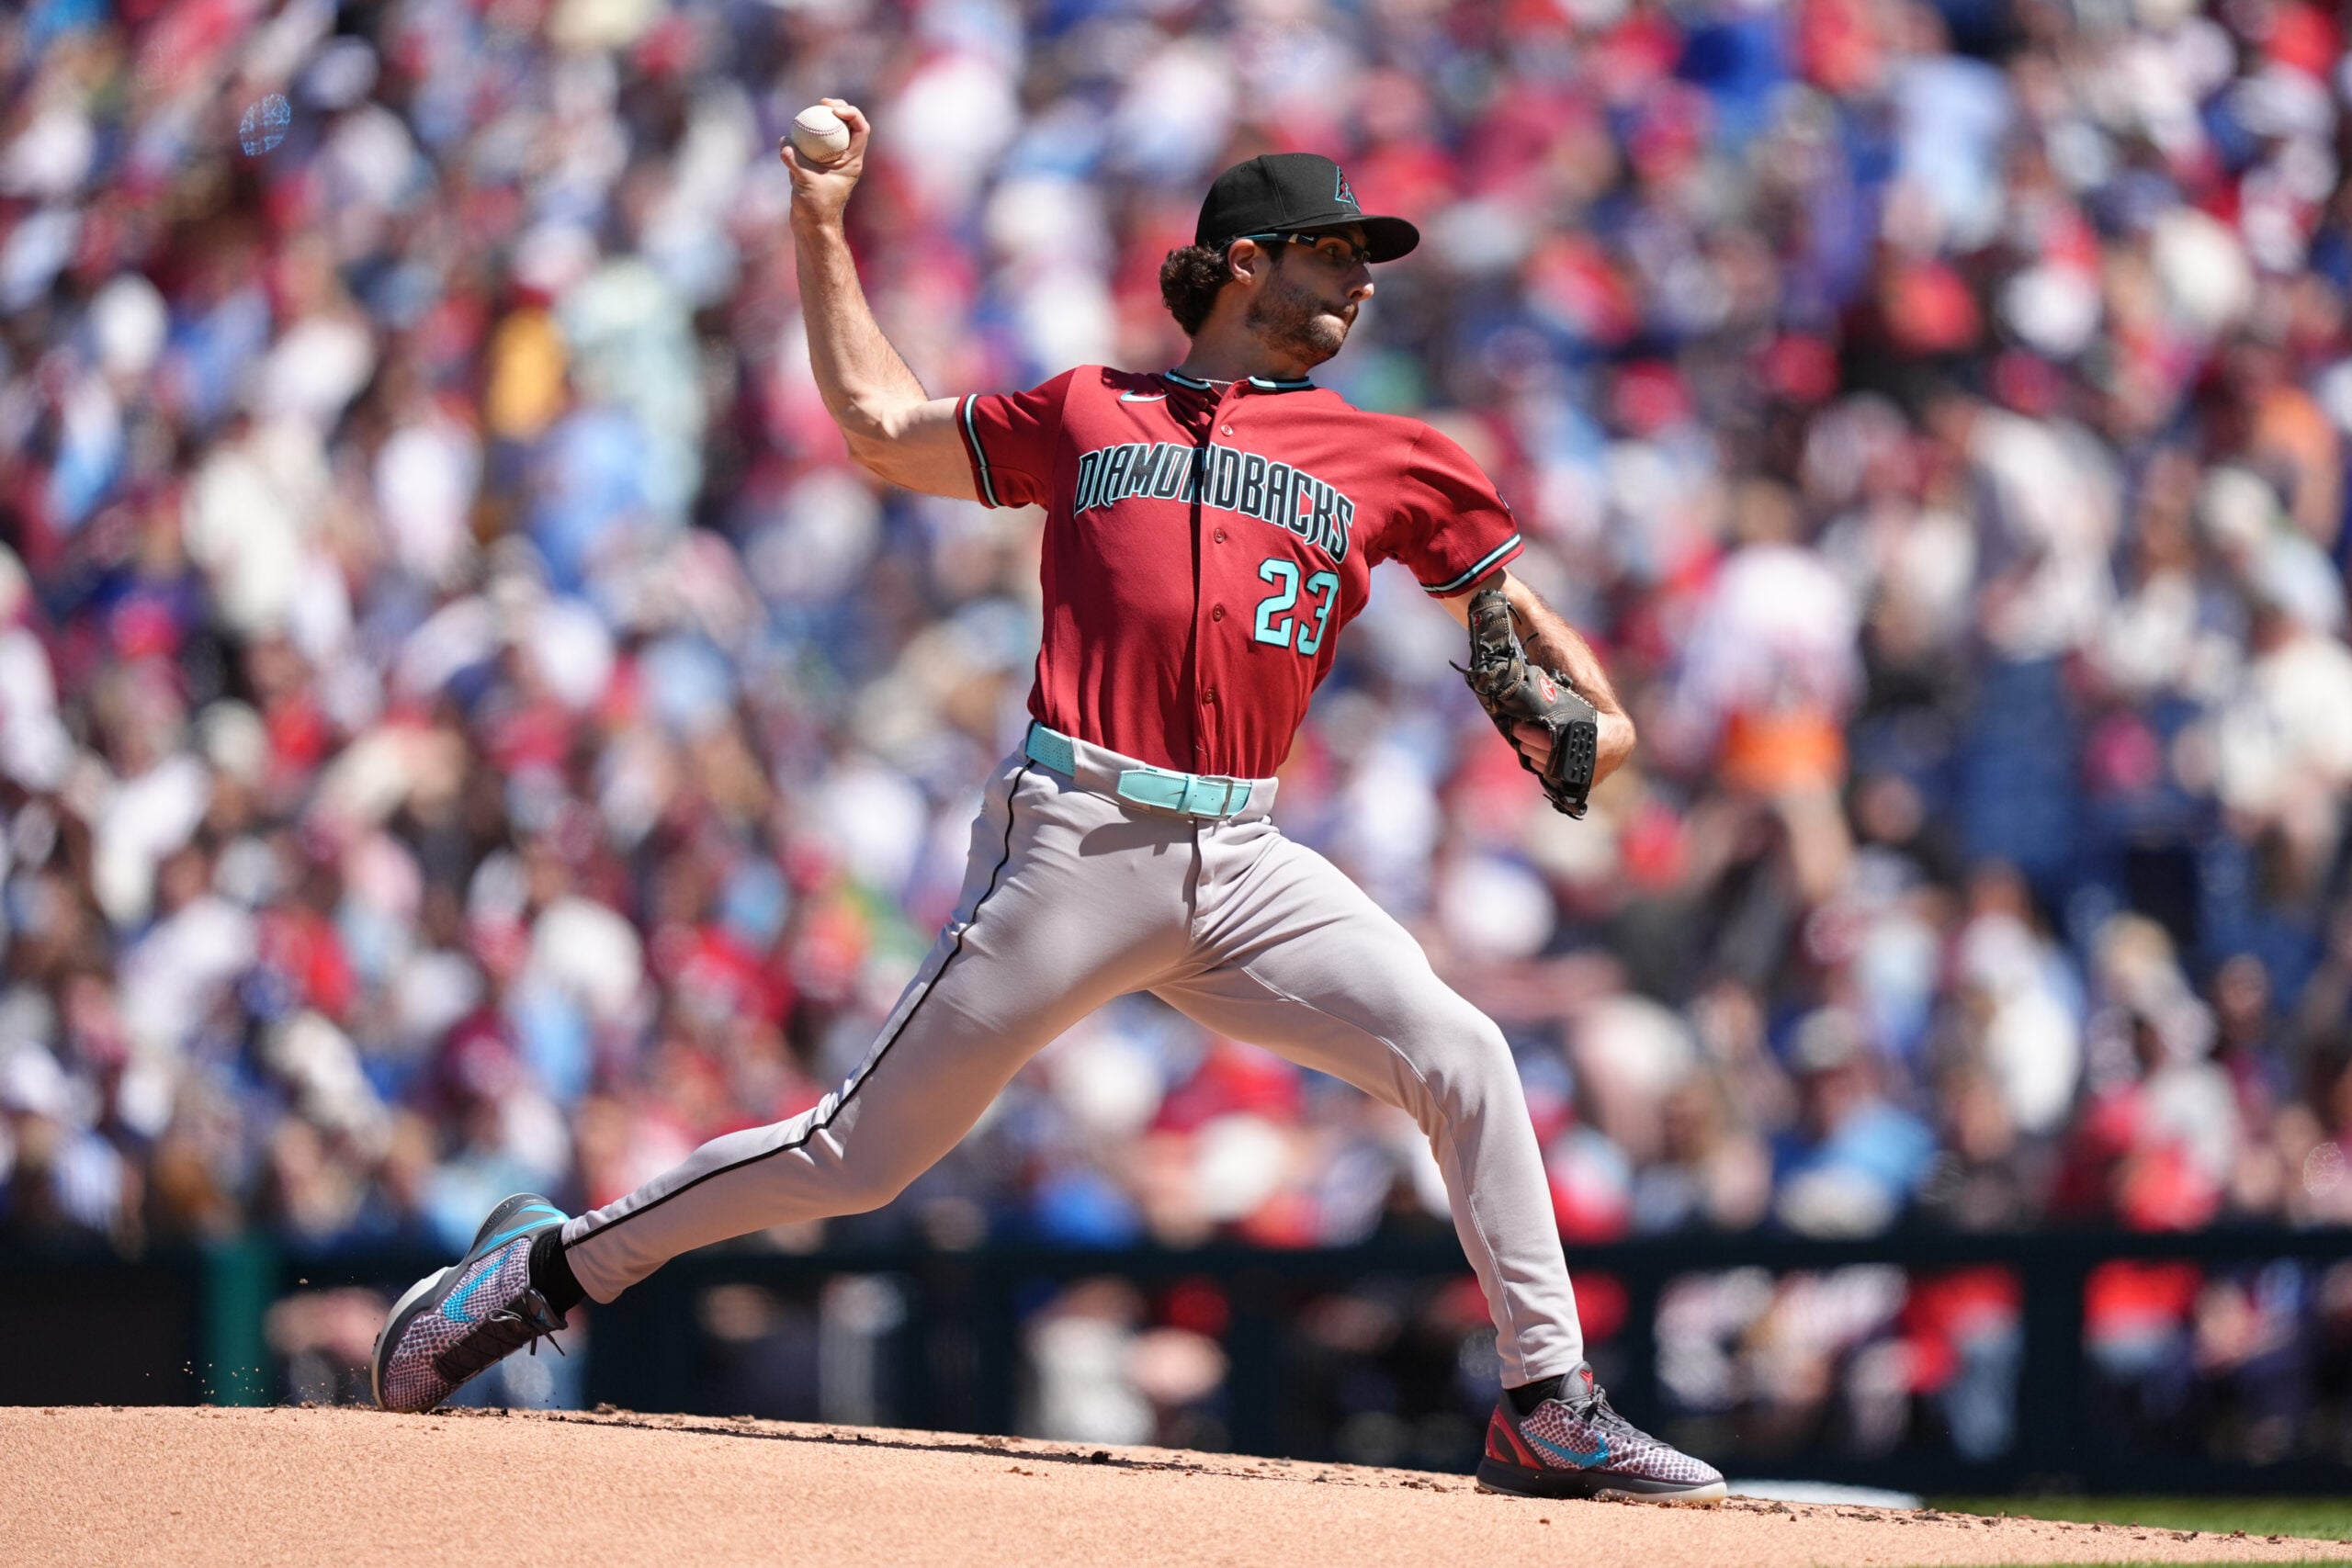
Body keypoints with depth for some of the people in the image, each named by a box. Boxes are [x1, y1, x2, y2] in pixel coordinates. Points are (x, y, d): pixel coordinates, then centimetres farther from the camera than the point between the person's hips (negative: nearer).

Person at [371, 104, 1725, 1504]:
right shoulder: (1093, 414, 13)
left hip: (1240, 864, 3)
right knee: (864, 1152, -2)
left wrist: (1591, 714, 1)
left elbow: (1514, 608, 22)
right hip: (1077, 842, -2)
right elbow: (883, 425, 23)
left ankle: (1551, 1412, -8)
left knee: (1462, 1058, -15)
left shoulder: (1389, 462, 15)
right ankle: (555, 1263, 14)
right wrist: (823, 231, 24)